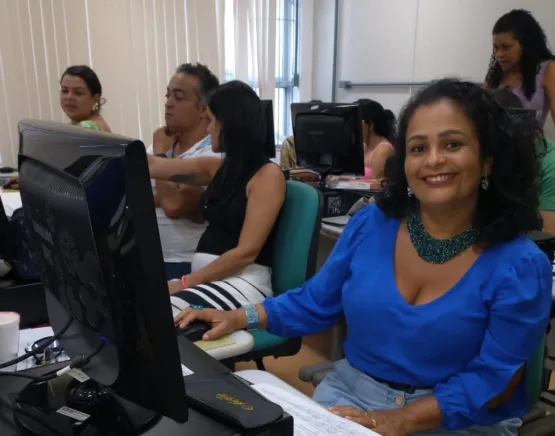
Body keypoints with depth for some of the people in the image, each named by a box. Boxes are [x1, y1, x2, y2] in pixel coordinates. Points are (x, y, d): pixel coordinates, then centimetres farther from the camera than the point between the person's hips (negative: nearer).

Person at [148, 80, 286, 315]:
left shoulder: (268, 174, -8)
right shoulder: (219, 168, 15)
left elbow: (246, 252, -15)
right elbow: (152, 166, 18)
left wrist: (185, 282, -15)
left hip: (241, 282, -7)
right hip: (206, 277, 7)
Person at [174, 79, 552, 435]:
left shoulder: (520, 266, -12)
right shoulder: (370, 224, -2)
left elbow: (493, 382, -12)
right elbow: (314, 303, 7)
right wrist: (240, 318, -5)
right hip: (351, 391, 3)